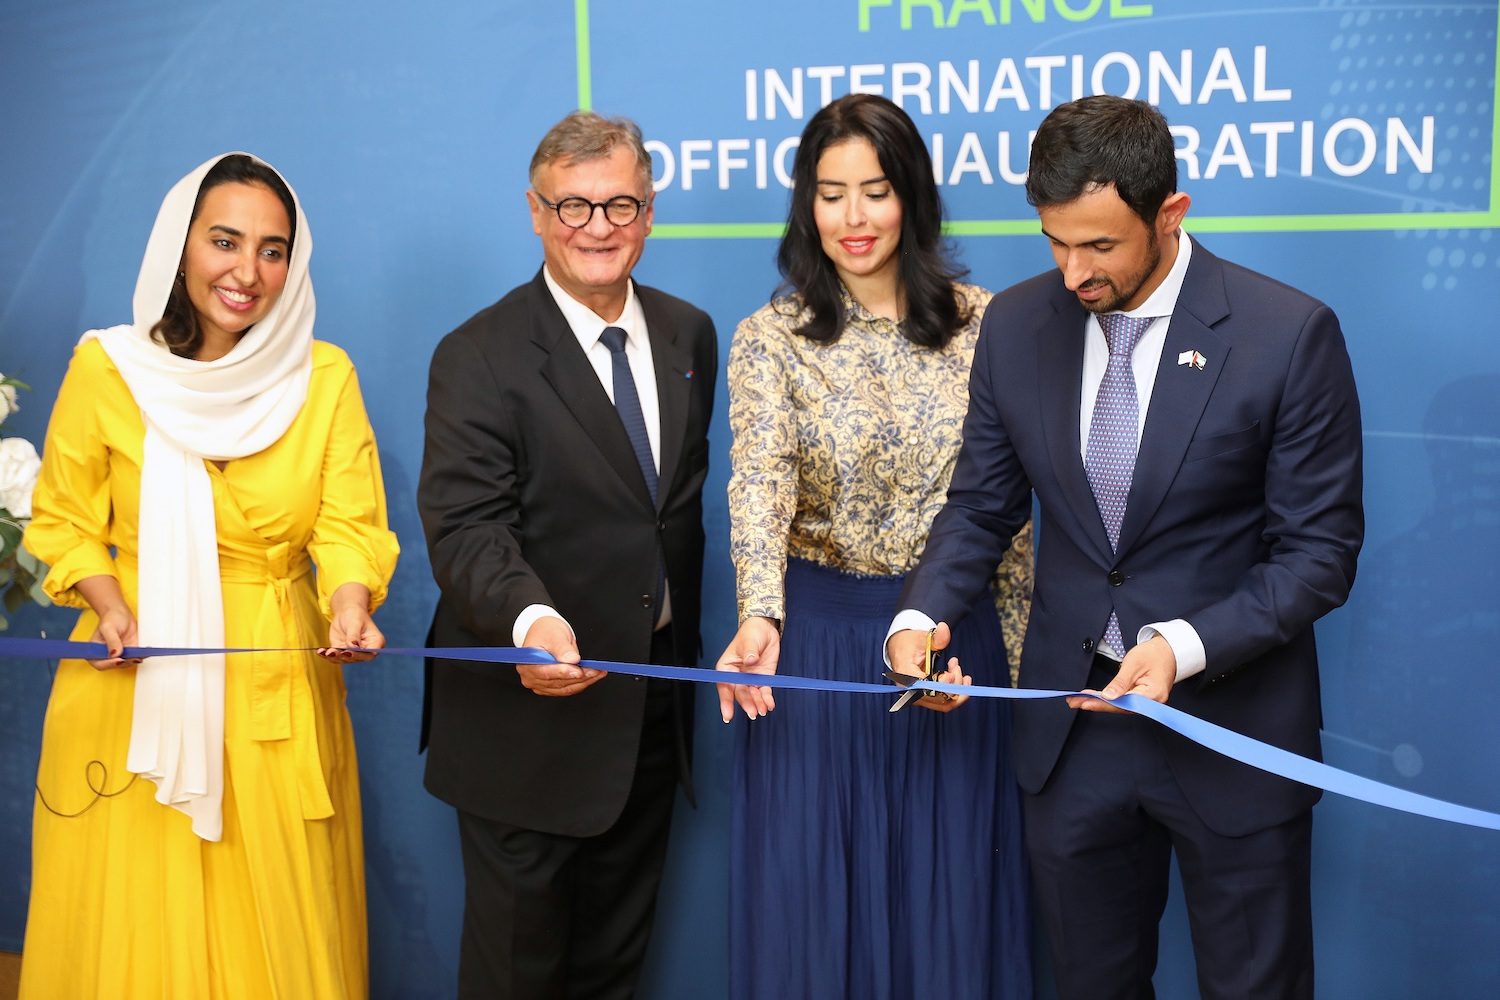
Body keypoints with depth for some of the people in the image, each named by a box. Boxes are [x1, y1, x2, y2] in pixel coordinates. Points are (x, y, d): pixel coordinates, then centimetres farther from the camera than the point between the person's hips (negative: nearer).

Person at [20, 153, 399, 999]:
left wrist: (350, 609, -24)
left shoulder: (325, 377, -1)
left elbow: (351, 526, -4)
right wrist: (107, 602, -13)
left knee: (276, 928, 9)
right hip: (135, 690, 0)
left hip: (277, 695, 1)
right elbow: (63, 524, 5)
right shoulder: (107, 368, -3)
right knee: (132, 926, 7)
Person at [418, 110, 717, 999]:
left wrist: (685, 642, 13)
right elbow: (466, 526, -23)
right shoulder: (479, 358, -13)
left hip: (653, 703, 5)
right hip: (532, 705, -5)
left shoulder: (689, 335, 5)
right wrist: (531, 618, -43)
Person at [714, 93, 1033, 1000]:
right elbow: (760, 481, -19)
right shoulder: (770, 339, -3)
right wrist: (760, 618, -36)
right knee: (814, 891, 8)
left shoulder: (981, 323, 1)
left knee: (948, 890, 10)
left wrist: (1020, 646, 4)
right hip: (817, 636, -1)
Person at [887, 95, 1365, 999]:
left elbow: (1320, 552, -12)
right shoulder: (1017, 325, -3)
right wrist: (922, 613, -13)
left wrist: (1187, 646, -25)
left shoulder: (1290, 334, -15)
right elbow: (982, 504, 6)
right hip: (1072, 721, 4)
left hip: (1229, 719, -3)